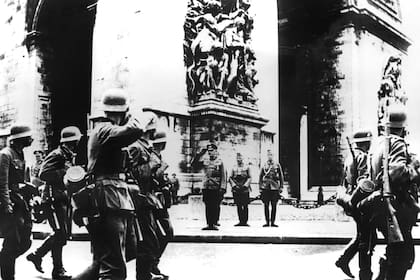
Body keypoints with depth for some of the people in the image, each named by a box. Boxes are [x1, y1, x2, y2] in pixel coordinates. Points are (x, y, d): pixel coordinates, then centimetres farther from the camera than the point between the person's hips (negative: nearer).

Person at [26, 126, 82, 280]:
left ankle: (36, 255, 28)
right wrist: (65, 172, -24)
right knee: (60, 234, -7)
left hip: (65, 199, 10)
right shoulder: (57, 155, -13)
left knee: (64, 233, 13)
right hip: (55, 199, -10)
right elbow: (43, 174, -22)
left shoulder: (70, 156, 16)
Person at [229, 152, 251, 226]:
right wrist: (234, 185, -7)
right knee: (238, 206, 4)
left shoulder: (246, 168, 6)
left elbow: (249, 178, 3)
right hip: (236, 190, 2)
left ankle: (245, 221, 2)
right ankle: (240, 221, 10)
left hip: (245, 189, -2)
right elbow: (230, 178, 8)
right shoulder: (233, 168, 11)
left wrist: (246, 185, -11)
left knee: (245, 206, -3)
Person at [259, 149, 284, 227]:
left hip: (275, 188, 0)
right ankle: (267, 222, 8)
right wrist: (260, 188, 4)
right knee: (266, 206, 2)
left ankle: (273, 222, 7)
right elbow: (260, 178, 10)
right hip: (265, 188, 0)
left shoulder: (277, 165, 7)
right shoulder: (264, 166, 8)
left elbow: (281, 177, 8)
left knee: (274, 206, 1)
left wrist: (281, 187, 1)